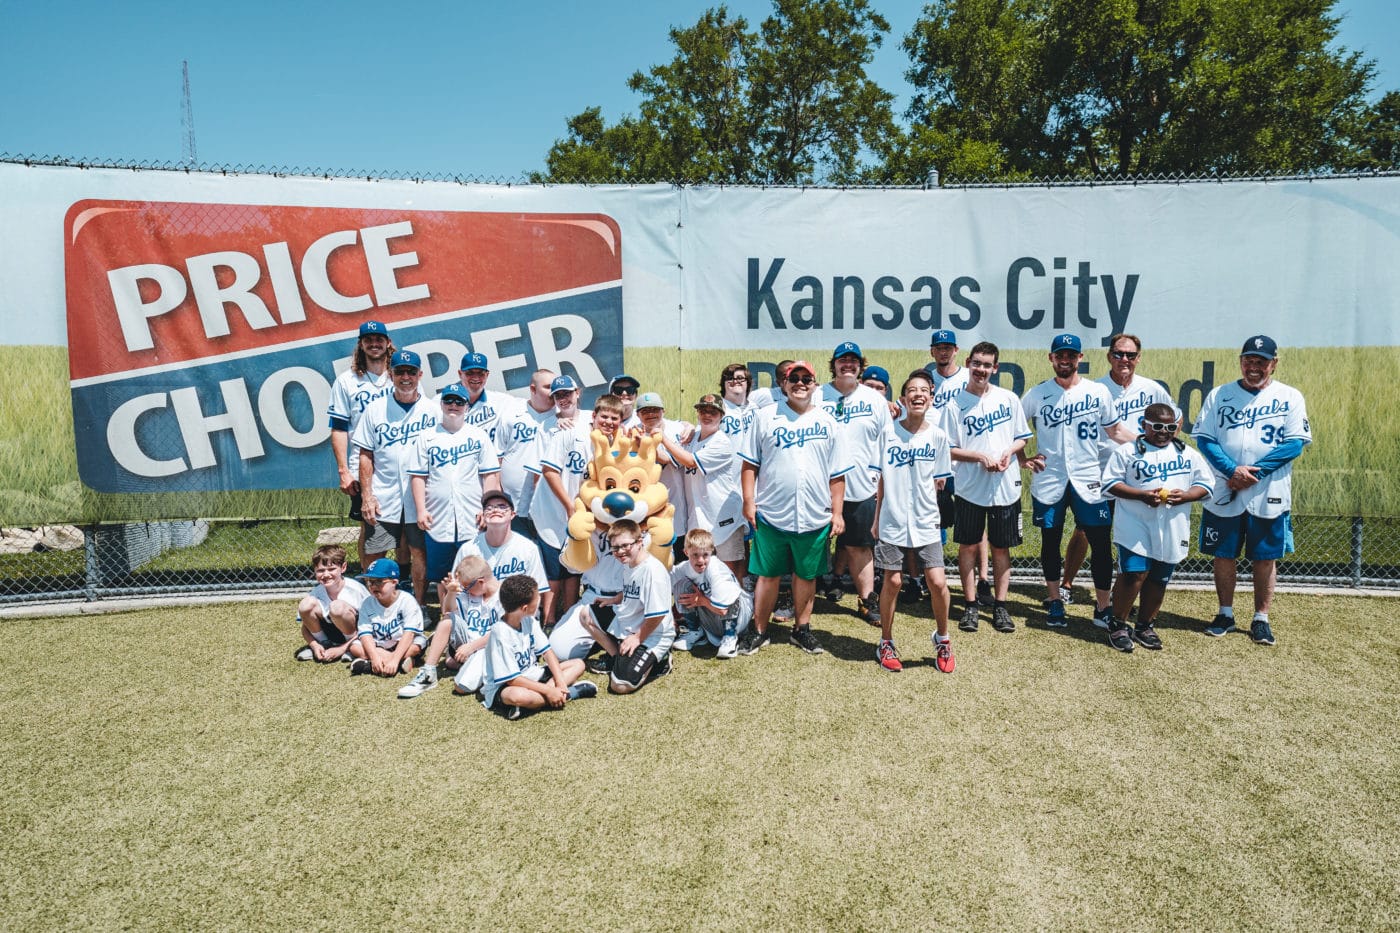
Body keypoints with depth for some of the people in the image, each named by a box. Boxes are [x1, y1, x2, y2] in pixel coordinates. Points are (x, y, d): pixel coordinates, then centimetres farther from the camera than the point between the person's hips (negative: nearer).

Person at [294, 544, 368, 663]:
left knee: (337, 607, -34)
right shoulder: (316, 593, -8)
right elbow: (305, 627, 2)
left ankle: (351, 648, -9)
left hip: (354, 636, -4)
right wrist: (315, 645, -18)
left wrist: (343, 648, -21)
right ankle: (324, 644, 2)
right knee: (306, 604, -20)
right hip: (329, 633, 4)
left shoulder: (356, 590, -19)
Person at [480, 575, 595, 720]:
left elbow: (547, 652, 0)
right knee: (518, 695, -43)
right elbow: (511, 679, -25)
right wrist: (548, 691, -27)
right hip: (503, 686, -8)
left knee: (578, 665, 3)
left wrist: (560, 682, -15)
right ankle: (571, 692, -22)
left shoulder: (529, 621, -1)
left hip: (530, 675, 8)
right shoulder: (500, 633, -25)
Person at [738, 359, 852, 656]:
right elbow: (750, 464, 2)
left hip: (814, 517, 2)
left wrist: (837, 512, 3)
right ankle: (759, 630, 19)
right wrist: (749, 501, -5)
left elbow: (837, 474, 8)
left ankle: (802, 628, 28)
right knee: (767, 574, 6)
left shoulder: (827, 423, 7)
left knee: (806, 575, 12)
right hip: (771, 515, -2)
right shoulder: (766, 417, 3)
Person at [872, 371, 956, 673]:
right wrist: (877, 518, 3)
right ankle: (886, 643, 22)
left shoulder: (938, 436, 0)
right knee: (893, 582, 3)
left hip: (926, 523, 1)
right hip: (892, 522, 0)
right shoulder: (889, 432, -1)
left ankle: (942, 639, 21)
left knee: (937, 582, -5)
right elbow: (881, 479, 4)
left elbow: (940, 481, 10)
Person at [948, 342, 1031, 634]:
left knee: (1001, 547, 8)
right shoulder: (955, 405, -2)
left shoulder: (1009, 399, 5)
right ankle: (970, 605, 15)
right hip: (970, 487, -1)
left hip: (1006, 486, 2)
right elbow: (949, 450, -4)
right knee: (968, 546, 4)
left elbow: (1022, 437, 10)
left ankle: (1000, 606, 18)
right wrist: (981, 457, -17)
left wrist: (1009, 452, -11)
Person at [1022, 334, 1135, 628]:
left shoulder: (1098, 392, 3)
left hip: (1088, 479, 0)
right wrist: (1024, 458, -1)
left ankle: (1103, 608, 11)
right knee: (1050, 541, 9)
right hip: (1048, 479, 0)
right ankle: (1054, 601, 25)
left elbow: (1116, 430, 12)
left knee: (1101, 543, -1)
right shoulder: (1037, 394, 1)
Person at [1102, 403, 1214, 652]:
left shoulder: (1188, 454, 10)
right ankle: (1118, 625, 4)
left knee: (1158, 580, 10)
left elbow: (1205, 484, 11)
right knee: (1133, 574, -12)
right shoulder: (1127, 452, -1)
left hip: (1173, 530, 4)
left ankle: (1144, 626, 26)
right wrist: (1142, 495, -18)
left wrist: (1185, 496, -10)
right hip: (1136, 528, -4)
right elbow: (1110, 483, -6)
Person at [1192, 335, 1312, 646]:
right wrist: (1232, 470, -16)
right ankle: (1225, 614, 23)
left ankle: (1261, 619, 18)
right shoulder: (1219, 395, 5)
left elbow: (1295, 443, -6)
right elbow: (1204, 437, -2)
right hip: (1224, 492, 1)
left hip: (1268, 495, -1)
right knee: (1223, 554, 8)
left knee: (1266, 558, 6)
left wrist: (1254, 471, -15)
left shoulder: (1290, 397, 3)